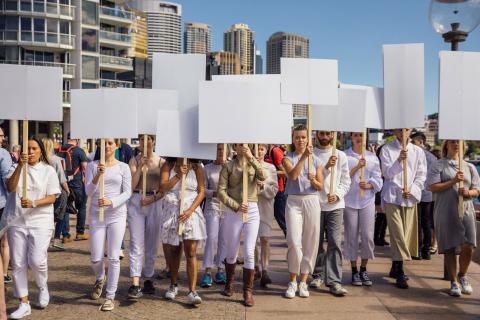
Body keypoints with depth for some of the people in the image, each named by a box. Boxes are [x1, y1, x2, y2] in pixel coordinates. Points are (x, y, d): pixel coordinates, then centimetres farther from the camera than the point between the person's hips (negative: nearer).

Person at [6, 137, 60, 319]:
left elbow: (52, 197, -2)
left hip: (40, 222, -2)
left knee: (37, 260, -13)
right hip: (17, 222, 2)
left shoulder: (48, 170, 2)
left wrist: (33, 203, -19)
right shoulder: (17, 168, 5)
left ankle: (43, 287, 20)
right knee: (18, 264, 4)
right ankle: (24, 304, 16)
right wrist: (20, 165, -22)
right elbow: (10, 188, -13)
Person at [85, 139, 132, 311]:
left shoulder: (123, 167, 1)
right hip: (96, 215, 1)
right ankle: (100, 279, 40)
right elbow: (88, 192, -4)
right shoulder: (92, 165, 3)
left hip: (117, 215, -1)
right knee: (95, 258, 6)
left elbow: (127, 193, -1)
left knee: (113, 257, -1)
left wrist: (111, 202, -18)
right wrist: (97, 176, -21)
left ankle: (110, 296, 11)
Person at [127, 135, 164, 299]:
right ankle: (135, 284, -9)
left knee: (152, 245, 9)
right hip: (136, 202, -1)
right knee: (136, 244, -7)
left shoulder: (161, 161, 4)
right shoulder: (134, 161, 4)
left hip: (155, 203, 1)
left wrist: (152, 198, -10)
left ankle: (148, 279, 22)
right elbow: (131, 185, -3)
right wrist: (140, 167, -11)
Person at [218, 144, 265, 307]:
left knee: (249, 253, -6)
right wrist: (236, 206, -14)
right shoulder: (228, 166, 1)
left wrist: (251, 157, -18)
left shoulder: (254, 164, 7)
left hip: (252, 211, 1)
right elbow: (221, 191, -5)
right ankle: (229, 284, 34)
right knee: (232, 253, 11)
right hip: (233, 212, 0)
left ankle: (248, 291, 4)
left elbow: (263, 177, -15)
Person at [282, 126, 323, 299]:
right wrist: (303, 156, -25)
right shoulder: (288, 158, 4)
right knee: (294, 242, -10)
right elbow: (292, 175, -17)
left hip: (311, 201, 2)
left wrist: (313, 180, -13)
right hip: (294, 201, -2)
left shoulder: (316, 160, 9)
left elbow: (321, 186, 8)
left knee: (310, 242, 2)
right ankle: (293, 282, 6)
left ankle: (303, 282, 15)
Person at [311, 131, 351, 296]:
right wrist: (326, 166, -17)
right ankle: (318, 275, 24)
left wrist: (337, 194, -10)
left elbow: (346, 181, 6)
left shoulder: (341, 156, 8)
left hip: (335, 205, 0)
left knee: (335, 243, -5)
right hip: (316, 204, 0)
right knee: (317, 242, 9)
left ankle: (334, 281, -2)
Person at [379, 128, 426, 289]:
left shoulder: (418, 151, 8)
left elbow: (421, 175, 7)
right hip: (392, 196, -3)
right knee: (397, 234, -9)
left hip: (410, 197, 4)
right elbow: (387, 173, -7)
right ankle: (400, 273, -5)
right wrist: (399, 160, -23)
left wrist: (412, 189, -8)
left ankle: (395, 268, 24)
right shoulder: (387, 149, 1)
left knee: (406, 233, 8)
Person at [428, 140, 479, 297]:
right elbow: (433, 187, -6)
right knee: (449, 248, 4)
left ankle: (462, 275, 19)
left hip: (466, 210, 2)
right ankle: (453, 282, 18)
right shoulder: (438, 165, 4)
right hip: (445, 212, -2)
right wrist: (453, 181, -15)